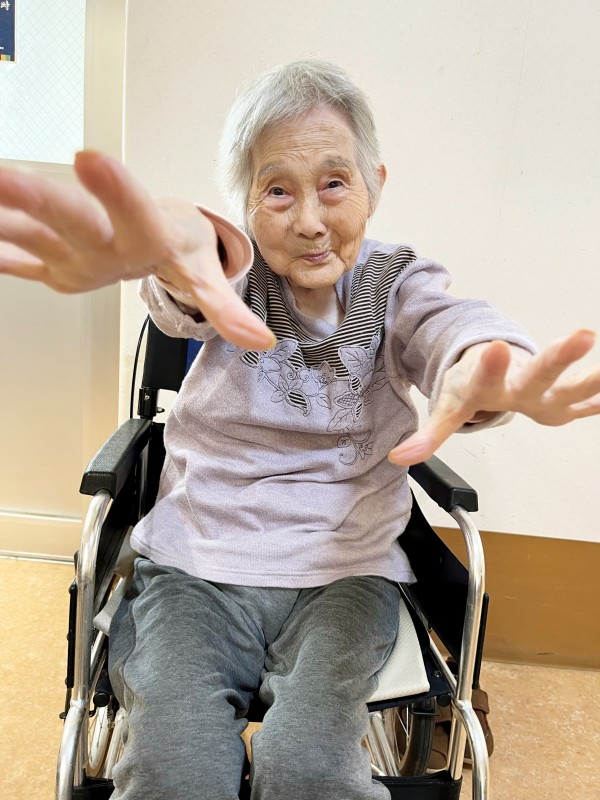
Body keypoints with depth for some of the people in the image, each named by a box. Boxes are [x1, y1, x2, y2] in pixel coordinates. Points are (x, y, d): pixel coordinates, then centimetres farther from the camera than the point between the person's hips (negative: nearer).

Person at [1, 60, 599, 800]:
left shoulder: (400, 285, 2)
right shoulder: (237, 275, -1)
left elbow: (451, 325, -22)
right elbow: (206, 278, -27)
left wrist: (484, 374, -49)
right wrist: (180, 252, -55)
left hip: (344, 574, 1)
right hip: (194, 567, 0)